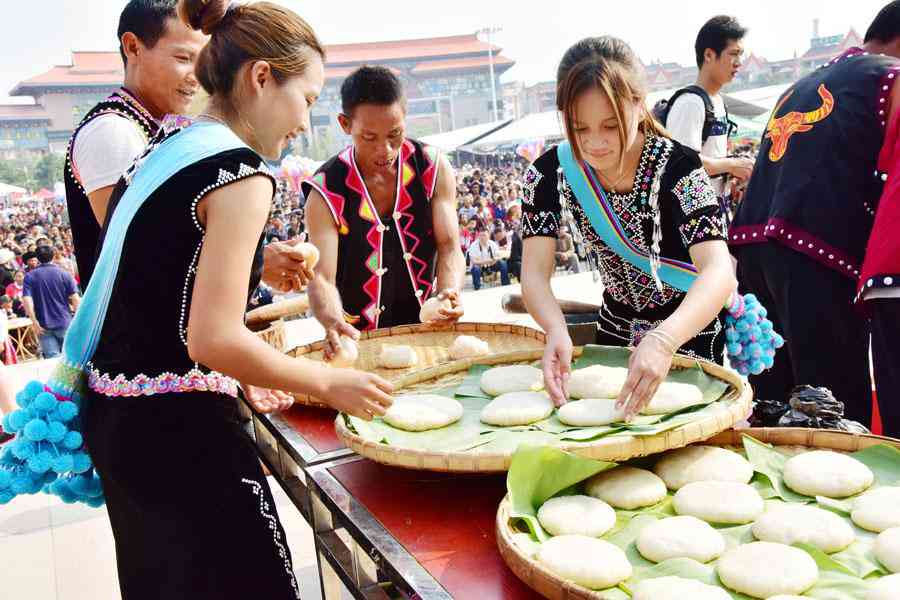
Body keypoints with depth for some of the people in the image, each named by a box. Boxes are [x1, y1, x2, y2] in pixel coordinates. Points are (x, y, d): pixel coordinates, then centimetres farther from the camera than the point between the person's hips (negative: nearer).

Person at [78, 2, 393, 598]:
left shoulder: (161, 153, 9)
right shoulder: (238, 170, -17)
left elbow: (153, 297, 13)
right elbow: (213, 337, -23)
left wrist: (242, 371, 16)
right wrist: (329, 382, -11)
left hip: (116, 414, 9)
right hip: (178, 431, -9)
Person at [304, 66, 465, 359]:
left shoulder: (434, 168, -5)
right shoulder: (326, 194, -12)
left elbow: (449, 246, -7)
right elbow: (322, 277, -17)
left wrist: (450, 291, -29)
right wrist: (333, 321, -39)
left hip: (427, 328, 2)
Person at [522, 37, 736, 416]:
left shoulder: (677, 168, -30)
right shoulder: (549, 174, -19)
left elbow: (719, 272, -41)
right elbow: (535, 272, -23)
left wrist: (664, 341, -59)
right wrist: (556, 330, -44)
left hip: (690, 329, -3)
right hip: (618, 326, 4)